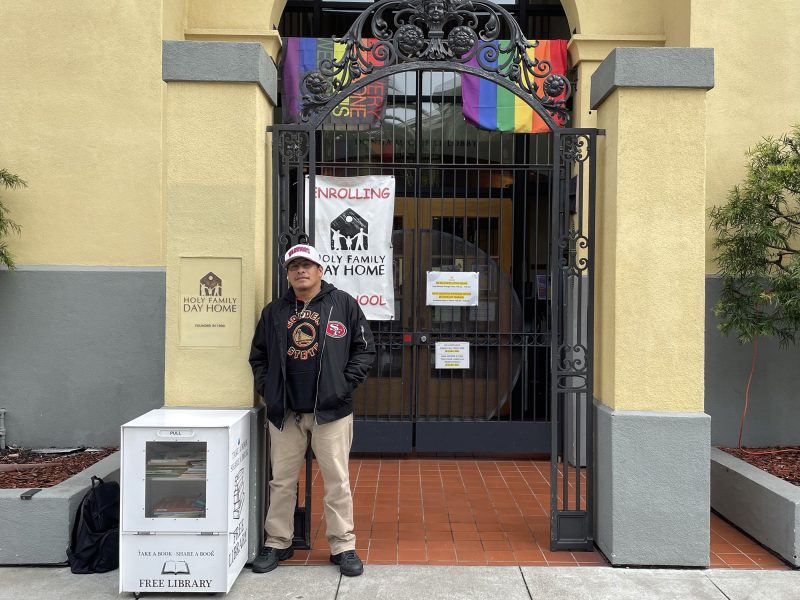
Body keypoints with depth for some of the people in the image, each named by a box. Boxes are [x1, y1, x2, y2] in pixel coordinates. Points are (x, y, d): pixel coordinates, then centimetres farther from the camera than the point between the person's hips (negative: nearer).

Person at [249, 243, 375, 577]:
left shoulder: (343, 304, 1)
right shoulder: (274, 312, 10)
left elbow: (365, 349, 2)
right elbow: (258, 356, 16)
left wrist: (346, 384, -7)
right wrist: (266, 389, 3)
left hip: (330, 411, -3)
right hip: (284, 412, 3)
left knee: (337, 481, 4)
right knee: (282, 481, 11)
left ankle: (343, 546, 15)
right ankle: (277, 543, 25)